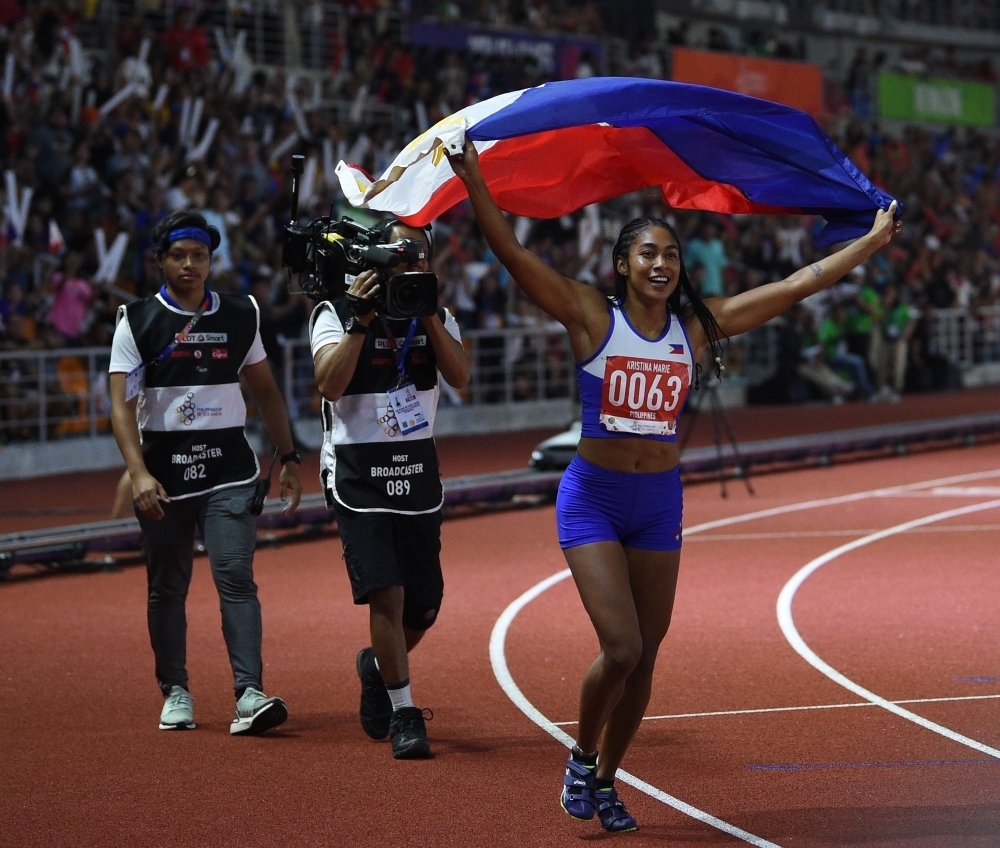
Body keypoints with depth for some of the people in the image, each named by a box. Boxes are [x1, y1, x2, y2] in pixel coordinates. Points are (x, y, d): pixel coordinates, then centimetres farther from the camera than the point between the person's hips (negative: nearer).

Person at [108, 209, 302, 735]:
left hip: (227, 471, 1)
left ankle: (249, 694, -18)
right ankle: (175, 692, 21)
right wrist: (138, 474, -20)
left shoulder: (240, 317, 8)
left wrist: (288, 458, 13)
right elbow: (121, 404, -8)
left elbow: (266, 392, 18)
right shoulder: (137, 322, -1)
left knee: (236, 577, -12)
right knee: (167, 587, 7)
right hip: (163, 470, -1)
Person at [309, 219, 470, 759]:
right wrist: (361, 321, -23)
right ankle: (403, 714, -7)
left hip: (419, 471, 5)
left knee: (423, 606, 7)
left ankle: (377, 666, 38)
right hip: (358, 474, -4)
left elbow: (460, 377, -10)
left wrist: (428, 315, -17)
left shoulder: (437, 316, 7)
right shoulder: (337, 313, -5)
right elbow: (329, 384, -19)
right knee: (386, 593, -16)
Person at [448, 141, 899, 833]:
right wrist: (474, 182, -27)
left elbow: (797, 286, 6)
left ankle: (606, 780, 26)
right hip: (593, 498, -4)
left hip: (660, 502, 4)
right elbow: (513, 255, -17)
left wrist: (873, 241, 8)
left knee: (645, 656, 6)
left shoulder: (697, 327, 3)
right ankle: (581, 758, 12)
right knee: (621, 649, -15)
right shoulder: (592, 316, -7)